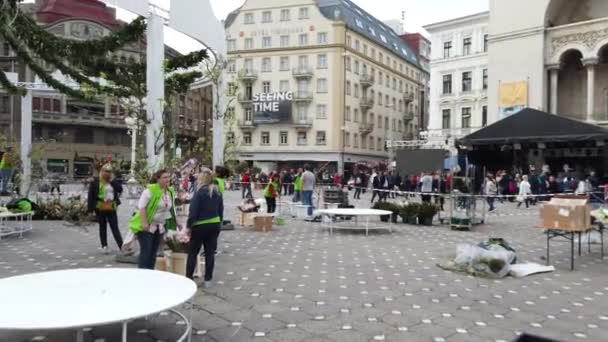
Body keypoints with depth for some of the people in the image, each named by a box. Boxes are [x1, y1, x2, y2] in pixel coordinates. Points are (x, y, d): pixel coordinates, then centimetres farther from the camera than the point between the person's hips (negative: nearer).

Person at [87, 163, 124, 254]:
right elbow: (91, 196, -6)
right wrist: (91, 208, -9)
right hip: (100, 208, -2)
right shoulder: (95, 182, -5)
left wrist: (112, 181, -11)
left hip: (111, 208, 2)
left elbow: (120, 189, -5)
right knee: (103, 227, 11)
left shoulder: (113, 182, 6)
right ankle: (104, 246, 20)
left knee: (115, 228, 2)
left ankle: (122, 246, -2)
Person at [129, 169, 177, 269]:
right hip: (146, 226, -7)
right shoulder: (150, 190, -16)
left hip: (160, 227, 7)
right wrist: (144, 223, -24)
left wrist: (174, 223, 14)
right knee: (146, 252, -8)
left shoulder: (171, 192, 6)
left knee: (153, 253, 11)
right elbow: (141, 206, -19)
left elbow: (171, 209, 16)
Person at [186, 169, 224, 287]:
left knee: (192, 252, 8)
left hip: (200, 226, -5)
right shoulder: (218, 192, 5)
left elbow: (193, 211, -14)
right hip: (215, 225, 5)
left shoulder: (200, 192, -14)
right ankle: (207, 280, 13)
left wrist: (188, 226, -6)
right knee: (210, 252, 9)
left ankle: (188, 278, 10)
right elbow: (221, 210, 10)